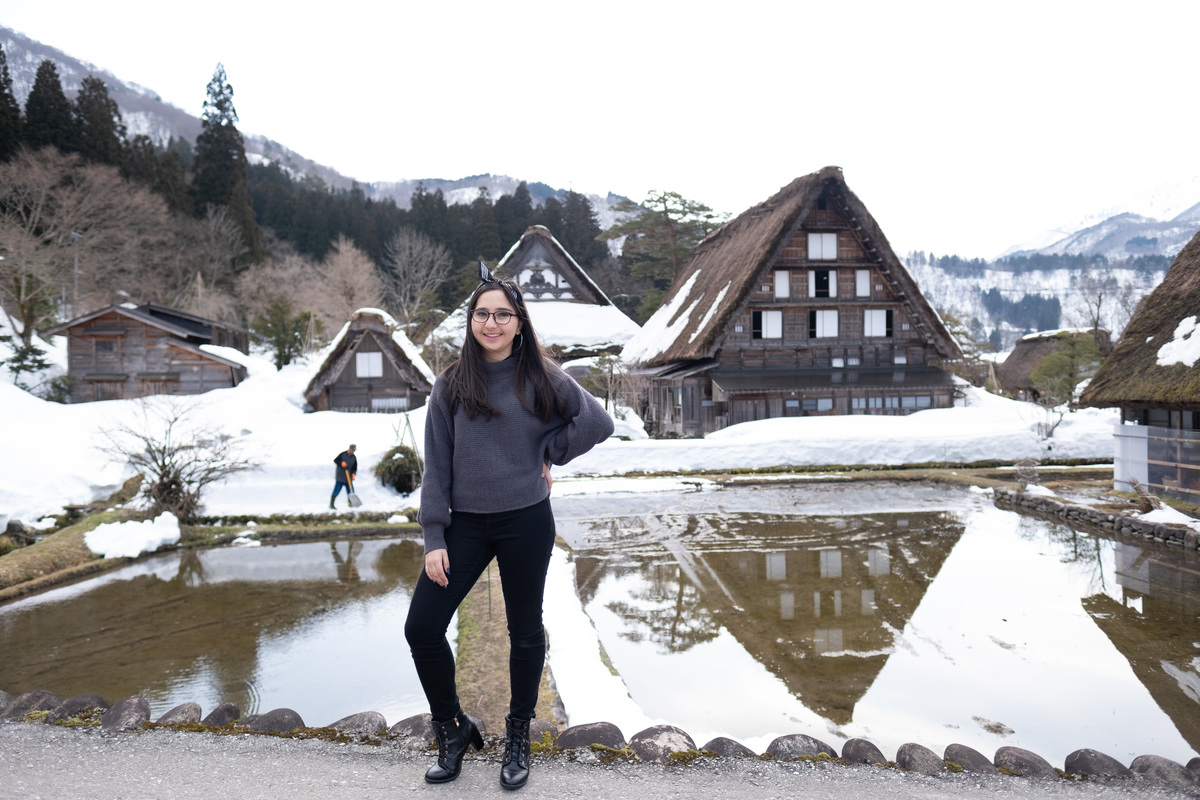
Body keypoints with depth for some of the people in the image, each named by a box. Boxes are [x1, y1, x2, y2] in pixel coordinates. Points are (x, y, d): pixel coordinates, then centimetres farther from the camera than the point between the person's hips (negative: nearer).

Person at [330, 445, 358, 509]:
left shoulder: (354, 457, 5)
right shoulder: (342, 454, -7)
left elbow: (355, 467, 5)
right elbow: (335, 460, -6)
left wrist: (353, 474, -11)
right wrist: (341, 463, -23)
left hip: (348, 478, 5)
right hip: (340, 477, -5)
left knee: (351, 491, 5)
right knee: (337, 490, -7)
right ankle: (331, 504, -2)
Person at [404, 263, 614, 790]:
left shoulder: (541, 379, -1)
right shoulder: (451, 385, 3)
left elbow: (599, 422, -3)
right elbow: (436, 465, 1)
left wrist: (546, 452, -3)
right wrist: (433, 538, -4)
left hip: (526, 523, -1)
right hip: (466, 524, 2)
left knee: (525, 633, 11)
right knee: (422, 628, -2)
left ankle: (518, 737, 33)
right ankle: (452, 728, 22)